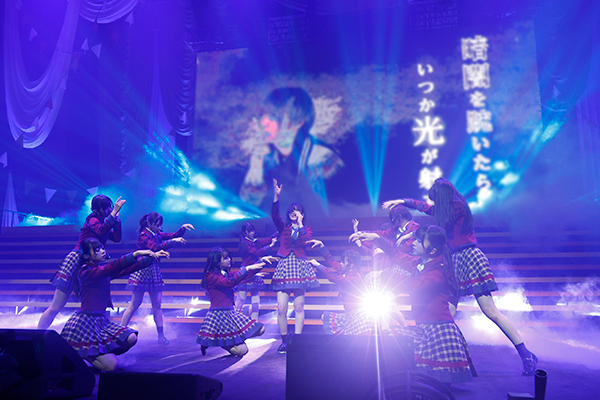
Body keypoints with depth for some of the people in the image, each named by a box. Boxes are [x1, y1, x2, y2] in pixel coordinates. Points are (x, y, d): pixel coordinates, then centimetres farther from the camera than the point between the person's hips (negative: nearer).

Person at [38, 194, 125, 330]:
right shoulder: (92, 219, -8)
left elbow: (117, 238, 6)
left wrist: (116, 218, -1)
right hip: (75, 261, -8)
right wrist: (114, 213, -29)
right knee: (55, 308, -5)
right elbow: (100, 231, -29)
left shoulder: (104, 222, 15)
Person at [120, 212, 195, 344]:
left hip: (154, 271, 7)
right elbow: (156, 247, -28)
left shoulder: (157, 234, 9)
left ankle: (161, 336, 11)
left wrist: (183, 228, -5)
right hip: (142, 270, -7)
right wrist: (172, 241, -30)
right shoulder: (143, 235, -13)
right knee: (135, 304, -1)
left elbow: (173, 236, 11)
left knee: (157, 304, 6)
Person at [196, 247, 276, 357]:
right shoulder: (210, 276, -13)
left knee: (260, 329, 5)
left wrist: (261, 261, 13)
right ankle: (211, 341, 8)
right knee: (242, 350, -11)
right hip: (219, 315, -9)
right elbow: (229, 282, -27)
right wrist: (247, 268, -28)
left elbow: (246, 275, 17)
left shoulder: (226, 273, 12)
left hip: (231, 313, 9)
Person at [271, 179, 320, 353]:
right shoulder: (284, 227, 12)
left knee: (299, 307, 0)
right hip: (284, 266, 0)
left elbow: (307, 241, -9)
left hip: (300, 266, 0)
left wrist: (300, 225, -3)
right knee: (281, 308, -6)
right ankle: (284, 341, 9)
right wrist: (276, 195, -15)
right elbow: (274, 214, -4)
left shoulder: (307, 230, 12)